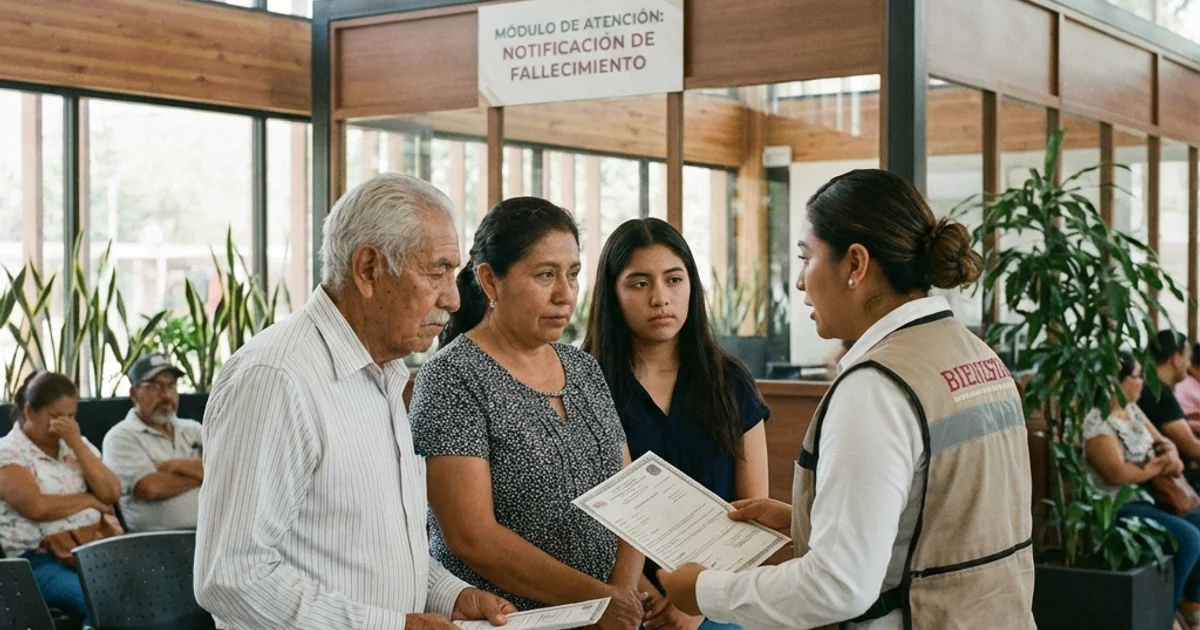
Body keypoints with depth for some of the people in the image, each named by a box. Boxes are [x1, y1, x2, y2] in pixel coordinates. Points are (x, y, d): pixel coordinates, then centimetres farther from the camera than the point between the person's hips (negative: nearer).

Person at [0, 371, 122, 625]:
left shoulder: (78, 445, 17)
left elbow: (111, 494, 4)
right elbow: (36, 507, -14)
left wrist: (77, 443, -2)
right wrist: (89, 500, -1)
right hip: (39, 560, -5)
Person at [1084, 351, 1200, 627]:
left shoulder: (1132, 410, 12)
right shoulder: (1097, 423, -19)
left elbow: (1163, 442, 18)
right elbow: (1117, 473, -26)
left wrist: (1171, 456, -8)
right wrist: (1158, 467, -10)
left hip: (1146, 496, 10)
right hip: (1117, 507, -10)